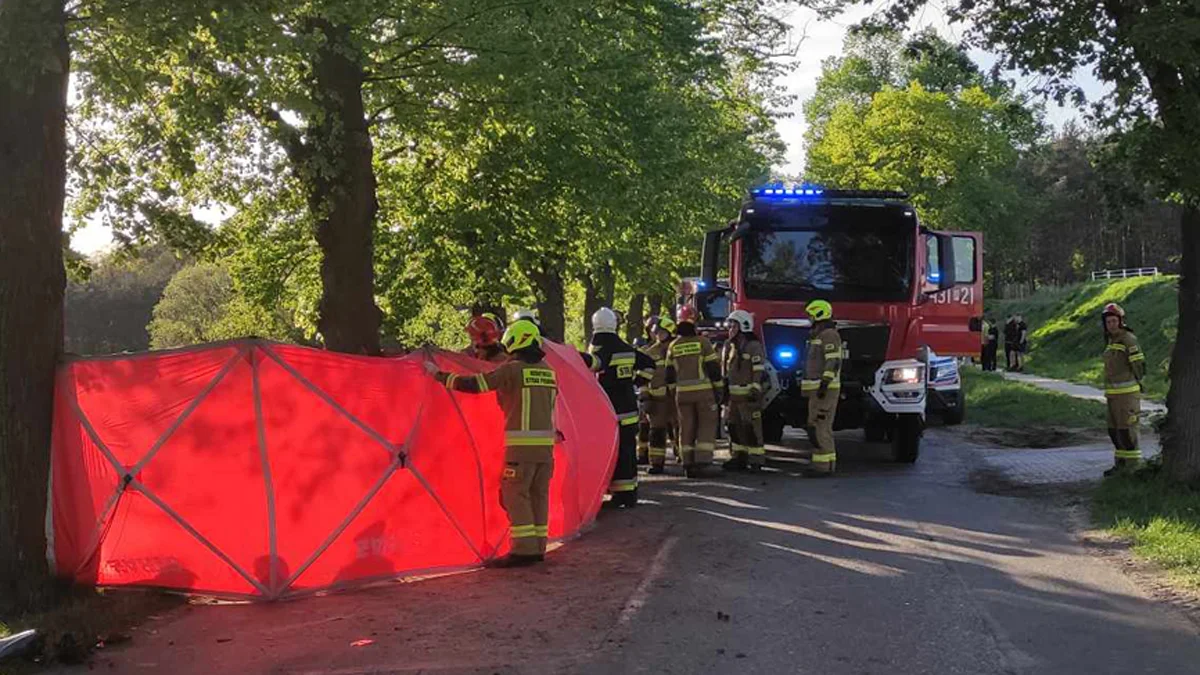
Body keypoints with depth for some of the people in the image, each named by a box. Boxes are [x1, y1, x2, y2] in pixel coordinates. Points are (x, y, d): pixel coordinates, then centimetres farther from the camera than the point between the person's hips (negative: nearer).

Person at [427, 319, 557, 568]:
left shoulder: (512, 369, -8)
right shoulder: (548, 371, 12)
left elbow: (474, 384, -9)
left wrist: (439, 375, 0)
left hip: (521, 444, -7)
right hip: (545, 443, 7)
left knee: (515, 495, -3)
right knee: (538, 495, 12)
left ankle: (523, 550, -7)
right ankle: (537, 547, 17)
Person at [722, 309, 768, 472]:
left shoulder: (753, 346, -8)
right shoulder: (729, 346, 15)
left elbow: (759, 370, -13)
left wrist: (756, 390, -18)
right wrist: (724, 391, 19)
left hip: (748, 394, -8)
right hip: (733, 394, 8)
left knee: (751, 427, -8)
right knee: (734, 426, 11)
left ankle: (756, 460, -5)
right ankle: (739, 458, 18)